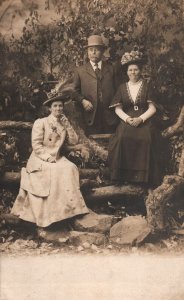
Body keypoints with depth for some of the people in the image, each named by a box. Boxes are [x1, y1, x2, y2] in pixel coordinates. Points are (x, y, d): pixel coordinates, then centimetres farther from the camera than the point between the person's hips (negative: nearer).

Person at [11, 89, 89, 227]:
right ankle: (48, 212, -24)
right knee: (54, 172, -32)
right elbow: (36, 145, -11)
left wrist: (68, 126, -4)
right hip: (40, 159, -5)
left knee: (71, 168, -25)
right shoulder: (40, 122, -5)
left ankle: (69, 205, -19)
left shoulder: (64, 124, 13)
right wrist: (49, 157, -20)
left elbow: (74, 142, 5)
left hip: (58, 158, 5)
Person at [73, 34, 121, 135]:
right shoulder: (80, 70, 11)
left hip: (109, 115, 1)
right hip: (91, 116, -1)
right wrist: (82, 100, -8)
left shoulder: (111, 69, 14)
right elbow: (75, 91, 10)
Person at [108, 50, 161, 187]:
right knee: (122, 138, -30)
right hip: (127, 121, 1)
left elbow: (152, 108, 3)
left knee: (146, 139, -31)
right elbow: (118, 108, 9)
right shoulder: (122, 87, 14)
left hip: (144, 121, -1)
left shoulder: (147, 86, 9)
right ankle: (123, 175, -19)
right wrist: (127, 118, -9)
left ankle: (143, 176, -19)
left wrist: (140, 119, -12)